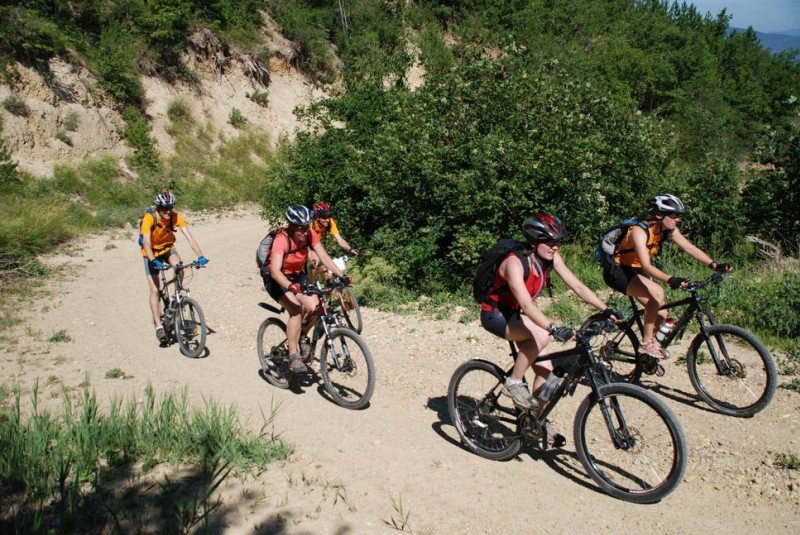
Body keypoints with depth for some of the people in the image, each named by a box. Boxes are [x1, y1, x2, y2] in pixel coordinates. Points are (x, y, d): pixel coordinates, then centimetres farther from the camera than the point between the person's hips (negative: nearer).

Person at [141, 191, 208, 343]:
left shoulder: (176, 217, -22)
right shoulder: (149, 218, -29)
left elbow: (190, 238, -28)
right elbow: (146, 243, -37)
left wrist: (200, 256, -42)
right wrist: (154, 261, -53)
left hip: (168, 248, 2)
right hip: (152, 253, -2)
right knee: (154, 290, -9)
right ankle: (158, 326, -4)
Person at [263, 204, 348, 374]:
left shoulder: (310, 235, -16)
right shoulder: (282, 239, -31)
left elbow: (324, 257, -17)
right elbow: (275, 270, -40)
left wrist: (340, 275, -30)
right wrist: (291, 287, -56)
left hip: (297, 276, 5)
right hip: (277, 279, -5)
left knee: (314, 307, -15)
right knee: (296, 311, -26)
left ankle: (301, 338, 14)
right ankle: (293, 357, -17)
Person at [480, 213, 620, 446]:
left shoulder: (551, 258, -8)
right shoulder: (515, 262, -29)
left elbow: (577, 286, -10)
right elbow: (526, 304, -39)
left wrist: (606, 310, -19)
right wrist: (553, 328, -51)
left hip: (516, 314, 7)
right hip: (495, 314, -7)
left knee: (545, 368, 1)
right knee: (541, 335, -33)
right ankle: (513, 382, -14)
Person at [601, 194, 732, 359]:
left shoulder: (668, 230, -6)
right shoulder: (639, 232, -29)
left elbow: (689, 247, -12)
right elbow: (646, 265, -38)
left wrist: (713, 265, -27)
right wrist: (670, 279, -53)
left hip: (636, 271, 8)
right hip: (617, 270, -8)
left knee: (661, 314, -2)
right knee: (657, 292, -29)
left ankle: (651, 341, 25)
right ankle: (647, 344, -18)